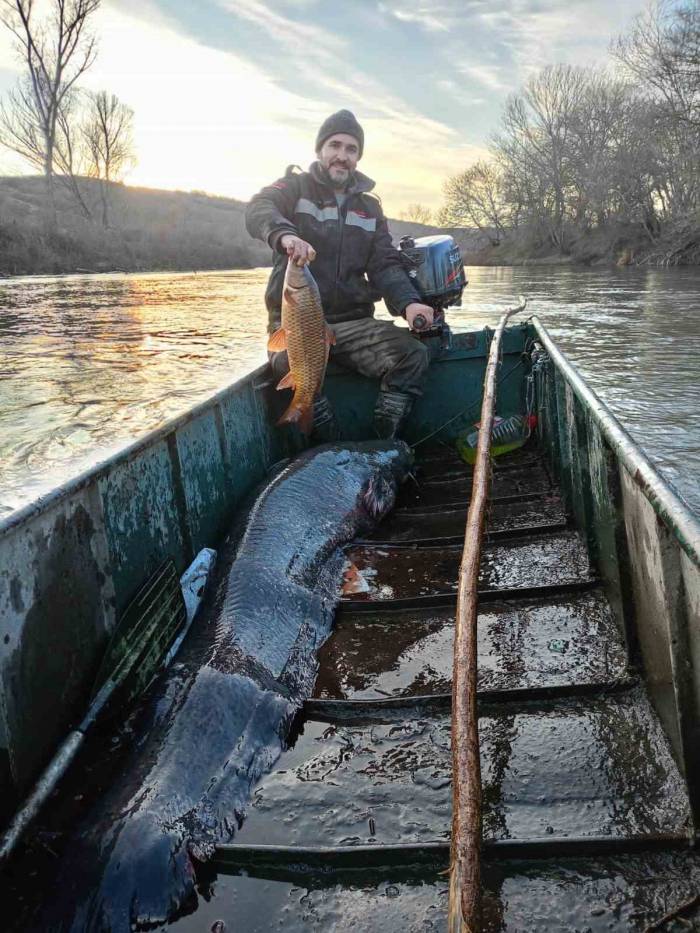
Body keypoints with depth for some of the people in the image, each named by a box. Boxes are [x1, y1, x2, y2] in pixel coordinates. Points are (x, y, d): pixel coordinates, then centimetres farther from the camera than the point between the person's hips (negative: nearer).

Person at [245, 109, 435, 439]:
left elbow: (385, 264, 7)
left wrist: (408, 301, -15)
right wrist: (284, 233, -40)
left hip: (353, 321, 4)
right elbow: (259, 208, -15)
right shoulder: (296, 187, 6)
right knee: (292, 362, -37)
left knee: (413, 353, -23)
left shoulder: (369, 206, 18)